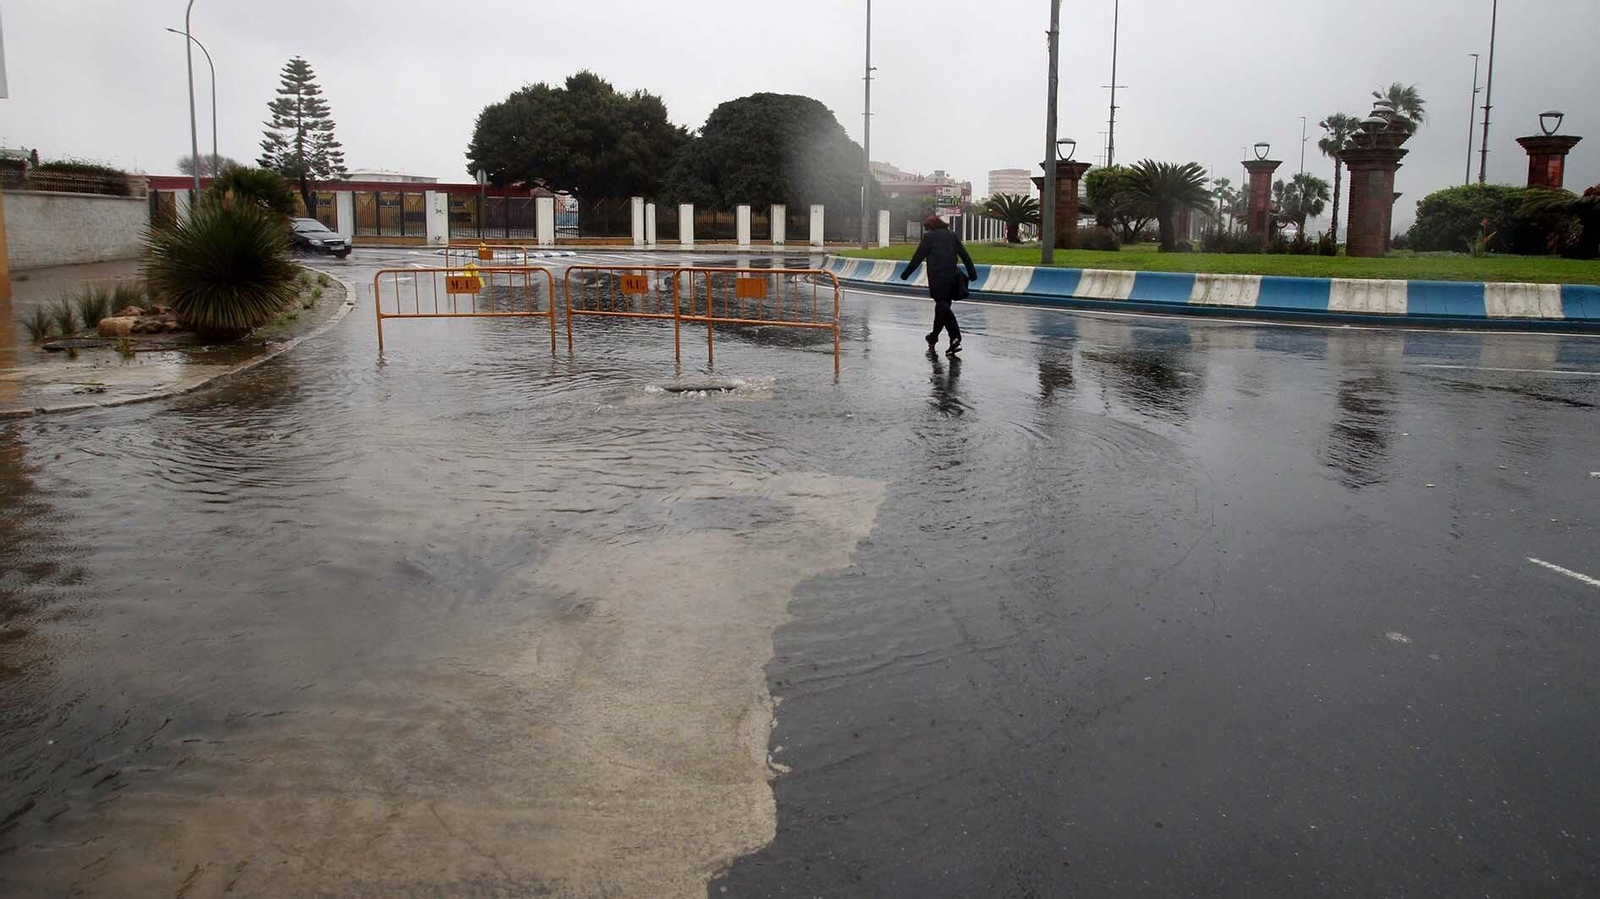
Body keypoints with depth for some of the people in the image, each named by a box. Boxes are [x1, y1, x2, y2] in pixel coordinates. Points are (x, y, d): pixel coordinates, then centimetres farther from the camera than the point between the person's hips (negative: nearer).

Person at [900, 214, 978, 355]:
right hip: (952, 276, 6)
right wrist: (972, 273, 17)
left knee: (943, 307, -9)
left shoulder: (929, 236, 0)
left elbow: (918, 257, -2)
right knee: (942, 307, 15)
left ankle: (956, 337, -23)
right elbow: (964, 255, 14)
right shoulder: (952, 235, 15)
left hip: (937, 278, -6)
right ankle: (933, 338, 26)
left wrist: (906, 274, 4)